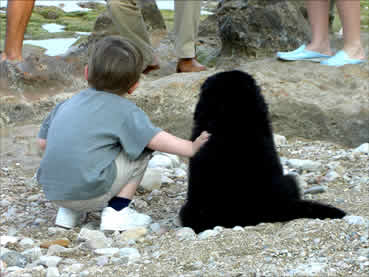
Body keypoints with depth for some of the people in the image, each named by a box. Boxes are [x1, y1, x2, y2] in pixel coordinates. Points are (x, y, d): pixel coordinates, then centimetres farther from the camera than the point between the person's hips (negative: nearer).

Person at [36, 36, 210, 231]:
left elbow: (42, 141, 17)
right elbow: (155, 139, -8)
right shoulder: (124, 111, -3)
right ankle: (116, 212, 4)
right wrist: (192, 148, 3)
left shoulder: (65, 105, 14)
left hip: (52, 192, 6)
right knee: (142, 149, 7)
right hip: (89, 193, -6)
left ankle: (69, 212, 21)